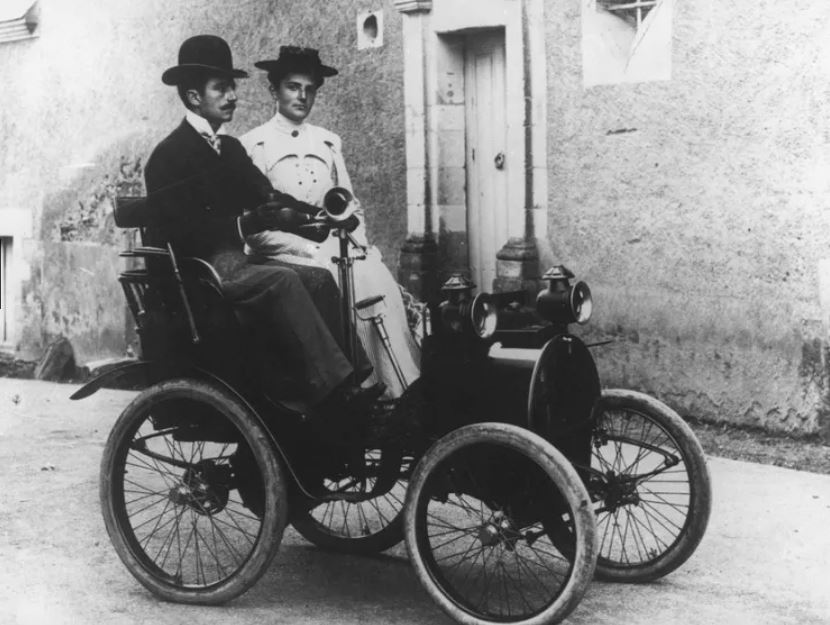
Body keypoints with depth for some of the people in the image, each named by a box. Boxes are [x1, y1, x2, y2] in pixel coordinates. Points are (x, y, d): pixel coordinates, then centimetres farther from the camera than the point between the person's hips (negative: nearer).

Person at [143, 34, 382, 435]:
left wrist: (317, 213, -9)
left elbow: (266, 197, 9)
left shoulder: (230, 149, 20)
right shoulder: (168, 157, -6)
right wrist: (245, 224, -26)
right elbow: (175, 232, -17)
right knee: (282, 281, -30)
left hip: (233, 259, 7)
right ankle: (334, 394, -32)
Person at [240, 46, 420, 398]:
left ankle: (403, 390, -25)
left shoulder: (329, 143, 19)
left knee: (378, 277, -24)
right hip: (283, 254, -4)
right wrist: (311, 251, -15)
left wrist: (360, 247, -2)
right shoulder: (252, 145, 3)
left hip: (332, 247, 4)